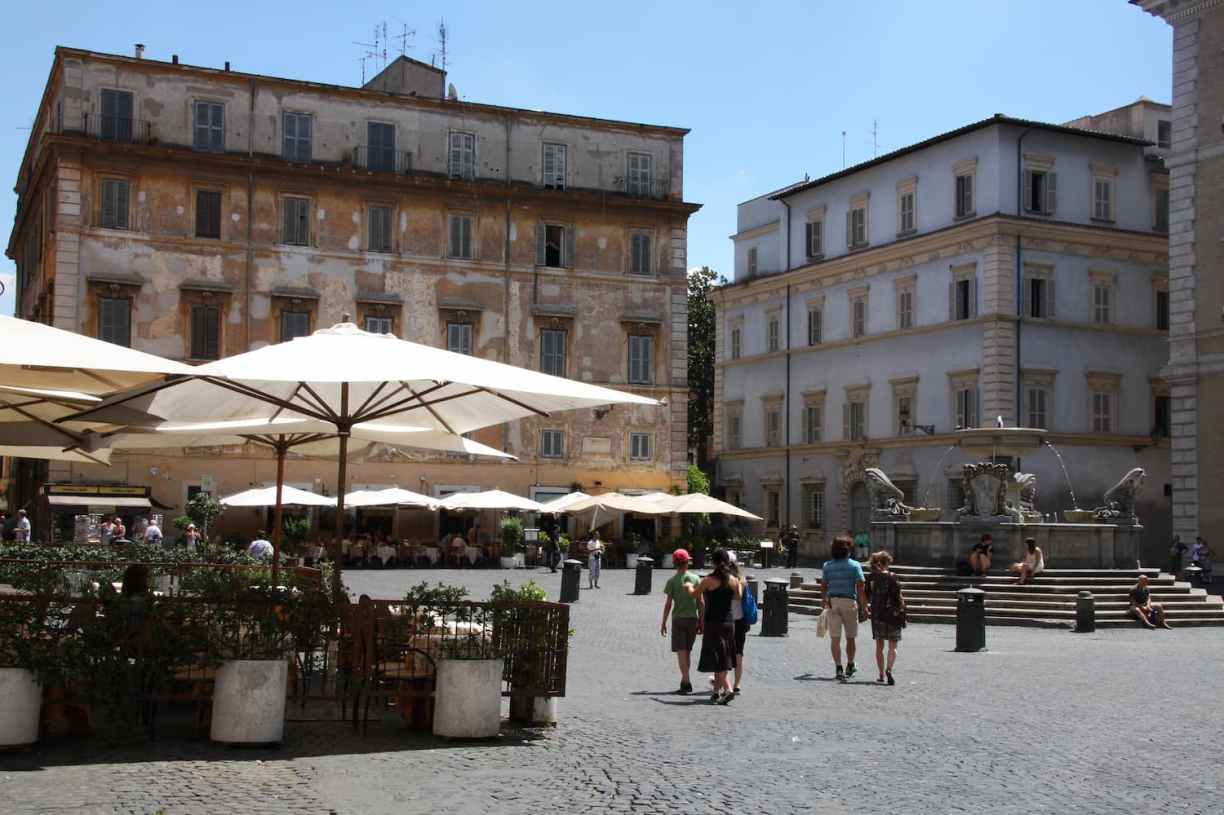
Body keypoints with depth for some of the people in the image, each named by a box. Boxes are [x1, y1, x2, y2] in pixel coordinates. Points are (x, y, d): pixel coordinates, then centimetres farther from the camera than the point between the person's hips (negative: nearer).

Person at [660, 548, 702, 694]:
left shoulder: (672, 581, -5)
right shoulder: (695, 579, 1)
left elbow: (668, 604, -6)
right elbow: (700, 603, 2)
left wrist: (663, 623, 1)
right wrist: (701, 622, 9)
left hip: (678, 619, -3)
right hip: (693, 618, 3)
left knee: (681, 652, -3)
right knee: (688, 651, 14)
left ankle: (686, 682, -12)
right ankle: (685, 681, 20)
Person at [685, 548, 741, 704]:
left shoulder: (709, 580, -11)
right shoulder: (733, 580, 0)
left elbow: (694, 595, 2)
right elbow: (738, 598, 15)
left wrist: (689, 587, 23)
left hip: (713, 622, -5)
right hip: (728, 622, 5)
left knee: (717, 660, -4)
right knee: (722, 659, 16)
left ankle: (728, 689, -19)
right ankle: (717, 691, 23)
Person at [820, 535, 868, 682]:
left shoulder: (827, 565, 4)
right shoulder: (854, 565, -3)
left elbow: (823, 586, 10)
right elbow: (860, 588, -9)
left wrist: (823, 600, 28)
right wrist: (864, 605, -4)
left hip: (832, 602, 1)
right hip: (849, 601, -1)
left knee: (835, 638, 2)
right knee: (850, 637, 13)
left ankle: (839, 669, -6)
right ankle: (850, 667, 24)